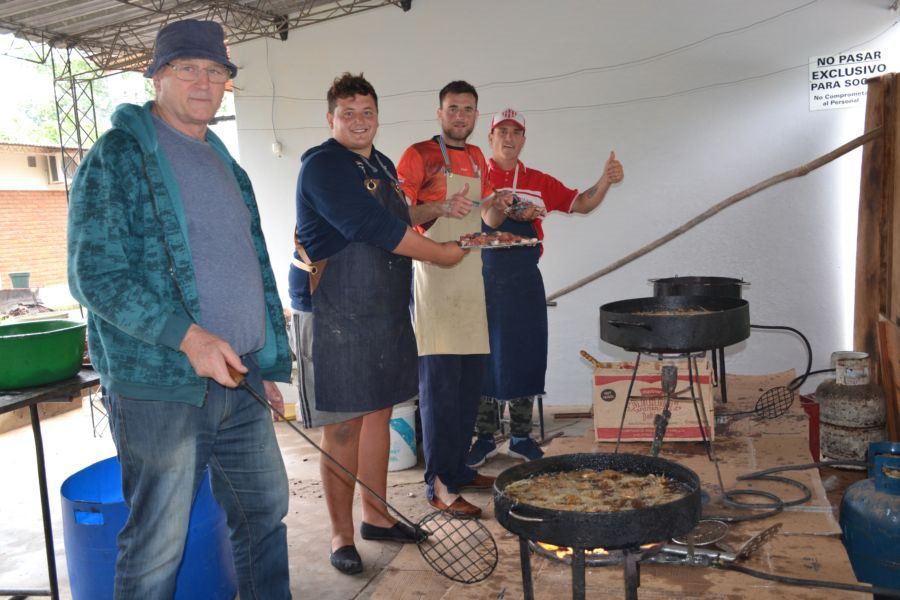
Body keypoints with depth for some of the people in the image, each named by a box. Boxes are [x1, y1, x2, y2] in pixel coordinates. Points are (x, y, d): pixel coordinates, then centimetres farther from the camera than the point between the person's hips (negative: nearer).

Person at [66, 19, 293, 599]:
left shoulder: (225, 164, 17)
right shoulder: (118, 155, -5)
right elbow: (95, 273, -13)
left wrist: (269, 362, 16)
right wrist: (188, 336, -23)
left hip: (239, 379, 7)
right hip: (159, 385, -7)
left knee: (266, 509, 15)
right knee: (157, 543, 4)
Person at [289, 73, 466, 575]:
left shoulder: (383, 166, 16)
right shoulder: (323, 165, -11)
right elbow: (371, 226, -20)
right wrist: (439, 253, -11)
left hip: (386, 311, 8)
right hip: (334, 313, -8)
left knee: (379, 414, 13)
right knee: (343, 427, -2)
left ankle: (377, 516, 27)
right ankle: (342, 536, 12)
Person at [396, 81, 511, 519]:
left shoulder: (476, 158, 17)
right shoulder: (419, 155, -3)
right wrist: (441, 208, -22)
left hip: (470, 274, 7)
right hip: (434, 274, -7)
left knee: (469, 381, 11)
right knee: (440, 383, -7)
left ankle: (458, 468, 24)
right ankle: (439, 485, 0)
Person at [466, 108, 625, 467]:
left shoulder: (538, 182, 10)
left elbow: (581, 204, 9)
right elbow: (487, 219, -12)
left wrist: (605, 182, -9)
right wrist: (505, 209, -32)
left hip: (524, 280, 2)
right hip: (485, 279, -2)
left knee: (525, 358, 7)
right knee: (484, 359, 4)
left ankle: (521, 437, 20)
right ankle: (485, 438, 17)